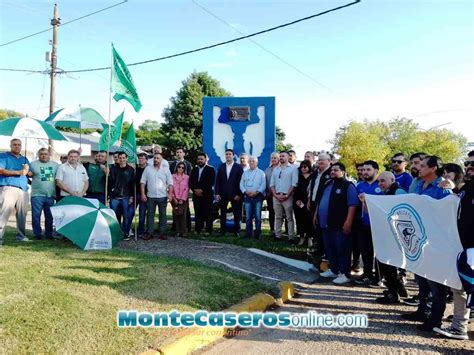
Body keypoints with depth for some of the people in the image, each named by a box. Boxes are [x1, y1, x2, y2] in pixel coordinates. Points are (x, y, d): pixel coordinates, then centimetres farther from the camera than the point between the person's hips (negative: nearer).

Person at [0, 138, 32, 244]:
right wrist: (18, 172, -11)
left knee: (22, 214, 5)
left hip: (23, 189, 5)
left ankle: (21, 236, 14)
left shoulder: (24, 159, 25)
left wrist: (27, 170, 0)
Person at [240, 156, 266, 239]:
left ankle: (257, 234, 1)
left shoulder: (261, 173, 8)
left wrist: (256, 192, -14)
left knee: (257, 216, -6)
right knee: (248, 217, 3)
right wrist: (246, 191, -8)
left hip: (258, 196, -3)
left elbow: (263, 184, -1)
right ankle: (248, 234, 9)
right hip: (247, 197, 3)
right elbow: (241, 184, 10)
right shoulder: (245, 173, 18)